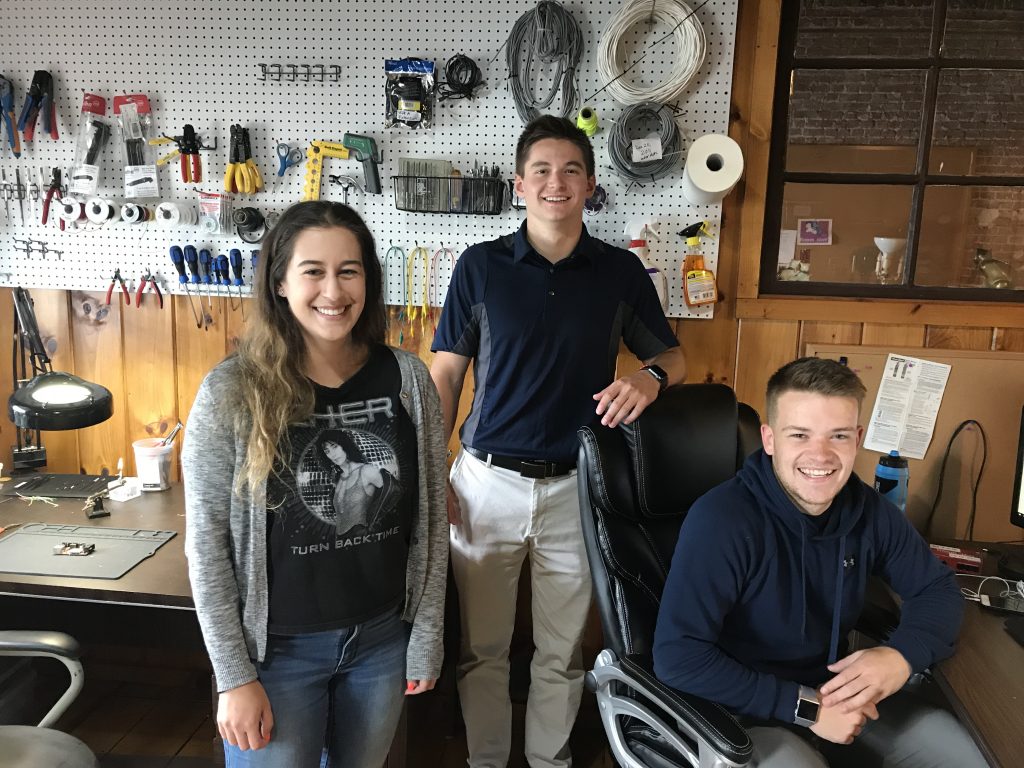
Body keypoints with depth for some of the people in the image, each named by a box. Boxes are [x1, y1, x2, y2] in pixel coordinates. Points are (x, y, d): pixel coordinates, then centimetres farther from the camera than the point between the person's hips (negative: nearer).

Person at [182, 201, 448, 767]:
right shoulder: (231, 391, -14)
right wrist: (234, 675, -9)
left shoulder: (406, 379, -8)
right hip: (276, 648, -2)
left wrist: (427, 635, 0)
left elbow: (431, 518, -2)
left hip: (383, 638, 3)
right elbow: (207, 543, -10)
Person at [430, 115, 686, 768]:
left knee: (561, 653, 16)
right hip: (487, 482, 0)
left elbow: (674, 356, 11)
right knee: (483, 647, 13)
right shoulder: (481, 265, -2)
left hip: (575, 486, 1)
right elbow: (445, 376, 1)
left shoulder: (621, 271, 1)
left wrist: (649, 377, -13)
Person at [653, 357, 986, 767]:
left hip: (842, 690, 7)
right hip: (747, 709, -6)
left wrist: (902, 656, -15)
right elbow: (677, 657, -29)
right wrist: (805, 707, -27)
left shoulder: (869, 510, -5)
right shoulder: (720, 520, -26)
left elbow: (938, 588, 7)